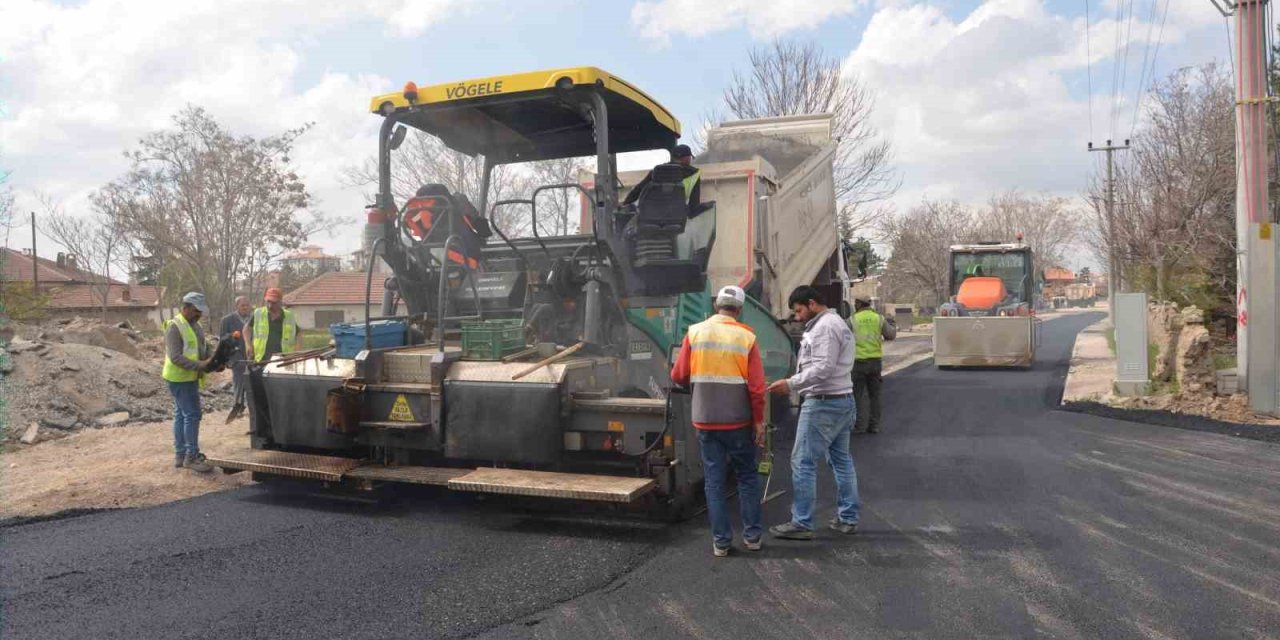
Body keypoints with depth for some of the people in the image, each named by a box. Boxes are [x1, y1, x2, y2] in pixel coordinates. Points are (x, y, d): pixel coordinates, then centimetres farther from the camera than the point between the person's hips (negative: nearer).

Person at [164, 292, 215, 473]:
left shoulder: (194, 325, 11)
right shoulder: (175, 327, -18)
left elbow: (202, 348, 16)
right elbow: (176, 358, -24)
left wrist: (212, 361, -2)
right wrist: (200, 365, -31)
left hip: (189, 377, 9)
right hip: (180, 378, -9)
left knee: (181, 415, 14)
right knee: (192, 415, -9)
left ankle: (180, 454, 22)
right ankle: (191, 457, -4)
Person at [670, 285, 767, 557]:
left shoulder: (695, 333, -3)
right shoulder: (746, 337, -7)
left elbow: (678, 376, 0)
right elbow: (756, 386, -9)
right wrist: (759, 421, 1)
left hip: (705, 421, 1)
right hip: (738, 421, -1)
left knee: (714, 480, 8)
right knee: (747, 477, 15)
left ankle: (720, 541, 10)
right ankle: (752, 535, 19)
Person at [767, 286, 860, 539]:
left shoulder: (824, 326, -14)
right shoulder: (838, 323, 19)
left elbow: (823, 367, -23)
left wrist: (791, 384, -23)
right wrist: (796, 383, 11)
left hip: (823, 404, -11)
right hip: (842, 399, 11)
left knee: (803, 462, -6)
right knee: (842, 459, 14)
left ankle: (801, 523, -2)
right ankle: (848, 518, 20)